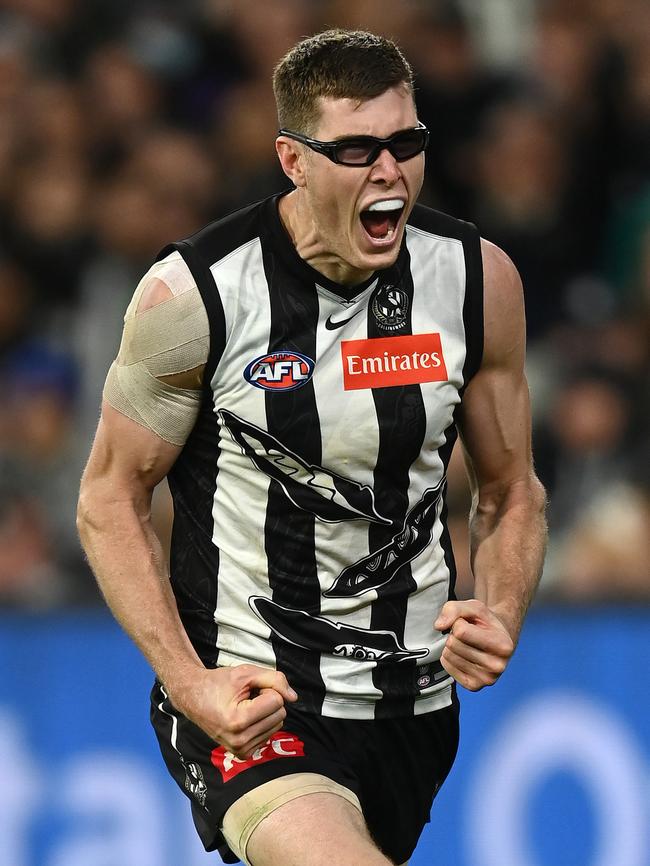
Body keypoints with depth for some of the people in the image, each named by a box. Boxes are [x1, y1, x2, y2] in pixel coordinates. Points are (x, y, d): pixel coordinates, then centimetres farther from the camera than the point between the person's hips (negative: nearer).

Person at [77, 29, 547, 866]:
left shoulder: (477, 279, -2)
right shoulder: (194, 294, -14)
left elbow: (510, 493, 11)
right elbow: (110, 500, -4)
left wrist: (500, 618, -10)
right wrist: (188, 683, -15)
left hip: (412, 696, 5)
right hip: (246, 693, -5)